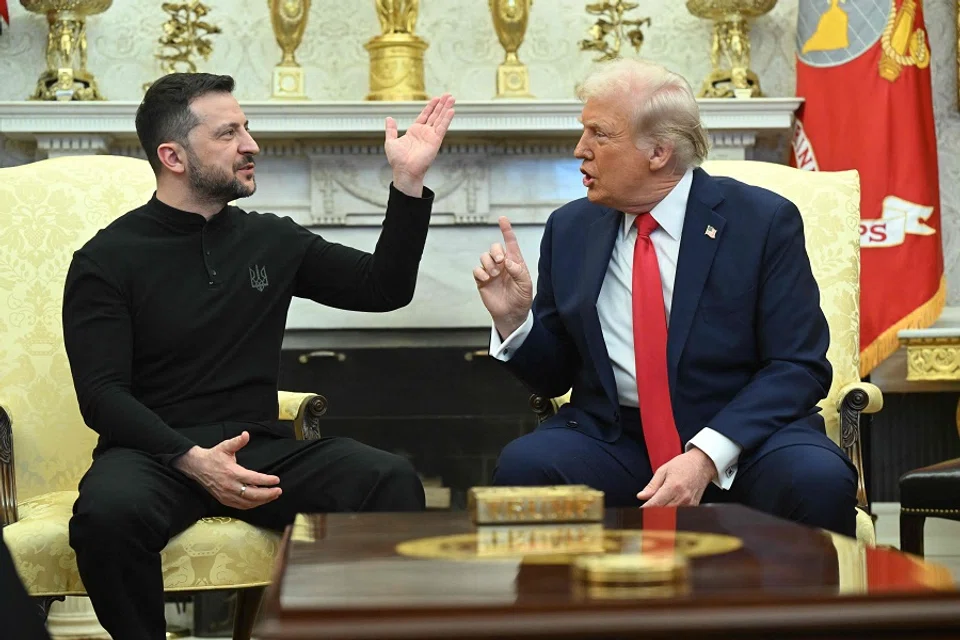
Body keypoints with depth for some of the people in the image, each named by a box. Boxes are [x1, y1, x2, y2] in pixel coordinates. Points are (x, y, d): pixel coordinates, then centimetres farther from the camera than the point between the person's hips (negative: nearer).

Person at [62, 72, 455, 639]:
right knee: (108, 511, -37)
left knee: (391, 481, -25)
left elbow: (383, 287, 17)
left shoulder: (272, 240, 13)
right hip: (154, 453, -3)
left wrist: (409, 180, 6)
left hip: (261, 449, 3)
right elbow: (101, 395, -7)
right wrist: (192, 459, -23)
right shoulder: (107, 260, 1)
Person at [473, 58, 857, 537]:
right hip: (612, 439, 2)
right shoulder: (569, 229, 9)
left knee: (819, 480, -33)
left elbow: (799, 367, -8)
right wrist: (514, 318, -8)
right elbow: (553, 376, 14)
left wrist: (707, 456, -21)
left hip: (742, 436, -2)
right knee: (522, 465, -28)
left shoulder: (763, 221, -2)